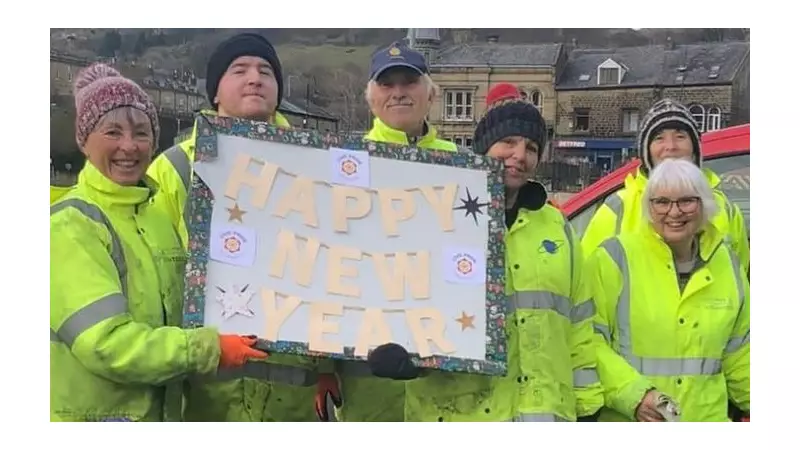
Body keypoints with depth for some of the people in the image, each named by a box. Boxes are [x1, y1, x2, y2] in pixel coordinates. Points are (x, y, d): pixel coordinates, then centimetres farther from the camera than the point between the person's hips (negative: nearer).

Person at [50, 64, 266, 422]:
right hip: (86, 415, -7)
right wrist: (209, 349, -20)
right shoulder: (70, 225, -16)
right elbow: (104, 341, -23)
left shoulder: (162, 219, 7)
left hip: (161, 413, 7)